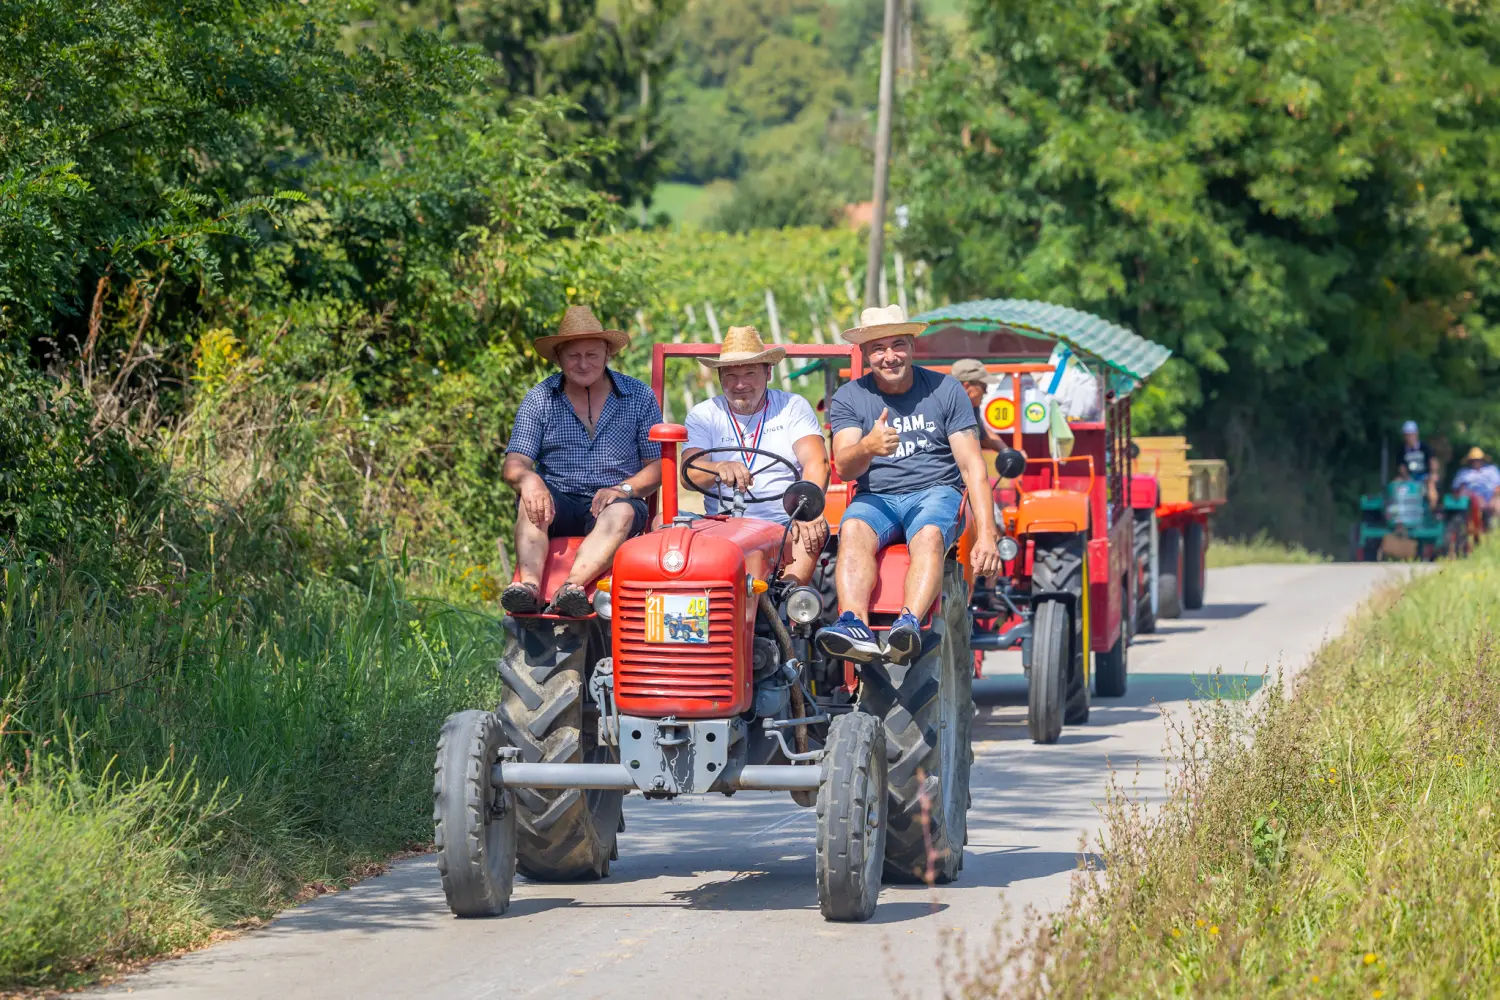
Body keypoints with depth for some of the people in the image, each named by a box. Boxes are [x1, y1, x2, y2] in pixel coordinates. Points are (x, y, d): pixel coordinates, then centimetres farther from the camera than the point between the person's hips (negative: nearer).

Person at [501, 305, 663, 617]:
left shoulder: (639, 397, 7)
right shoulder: (539, 399, 7)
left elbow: (658, 466, 5)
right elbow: (513, 465, -2)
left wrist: (623, 489, -16)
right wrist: (528, 479, -28)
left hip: (612, 502, -1)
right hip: (559, 504, 1)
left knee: (622, 512, -35)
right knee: (532, 499, -31)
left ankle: (572, 587, -56)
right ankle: (529, 583, -52)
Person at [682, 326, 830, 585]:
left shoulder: (792, 407, 11)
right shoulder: (702, 415, 12)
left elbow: (816, 462, -4)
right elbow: (689, 473, -5)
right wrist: (720, 468, -30)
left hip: (785, 525, -1)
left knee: (815, 532, -34)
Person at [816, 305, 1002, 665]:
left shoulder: (945, 390, 4)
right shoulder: (849, 398, 5)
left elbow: (972, 465, 0)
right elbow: (843, 467, -9)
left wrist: (987, 534, -12)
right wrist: (868, 448, -34)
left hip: (935, 491, -1)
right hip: (876, 497, 1)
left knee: (929, 535, -36)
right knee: (853, 528, -33)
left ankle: (909, 624, -58)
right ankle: (855, 626, -53)